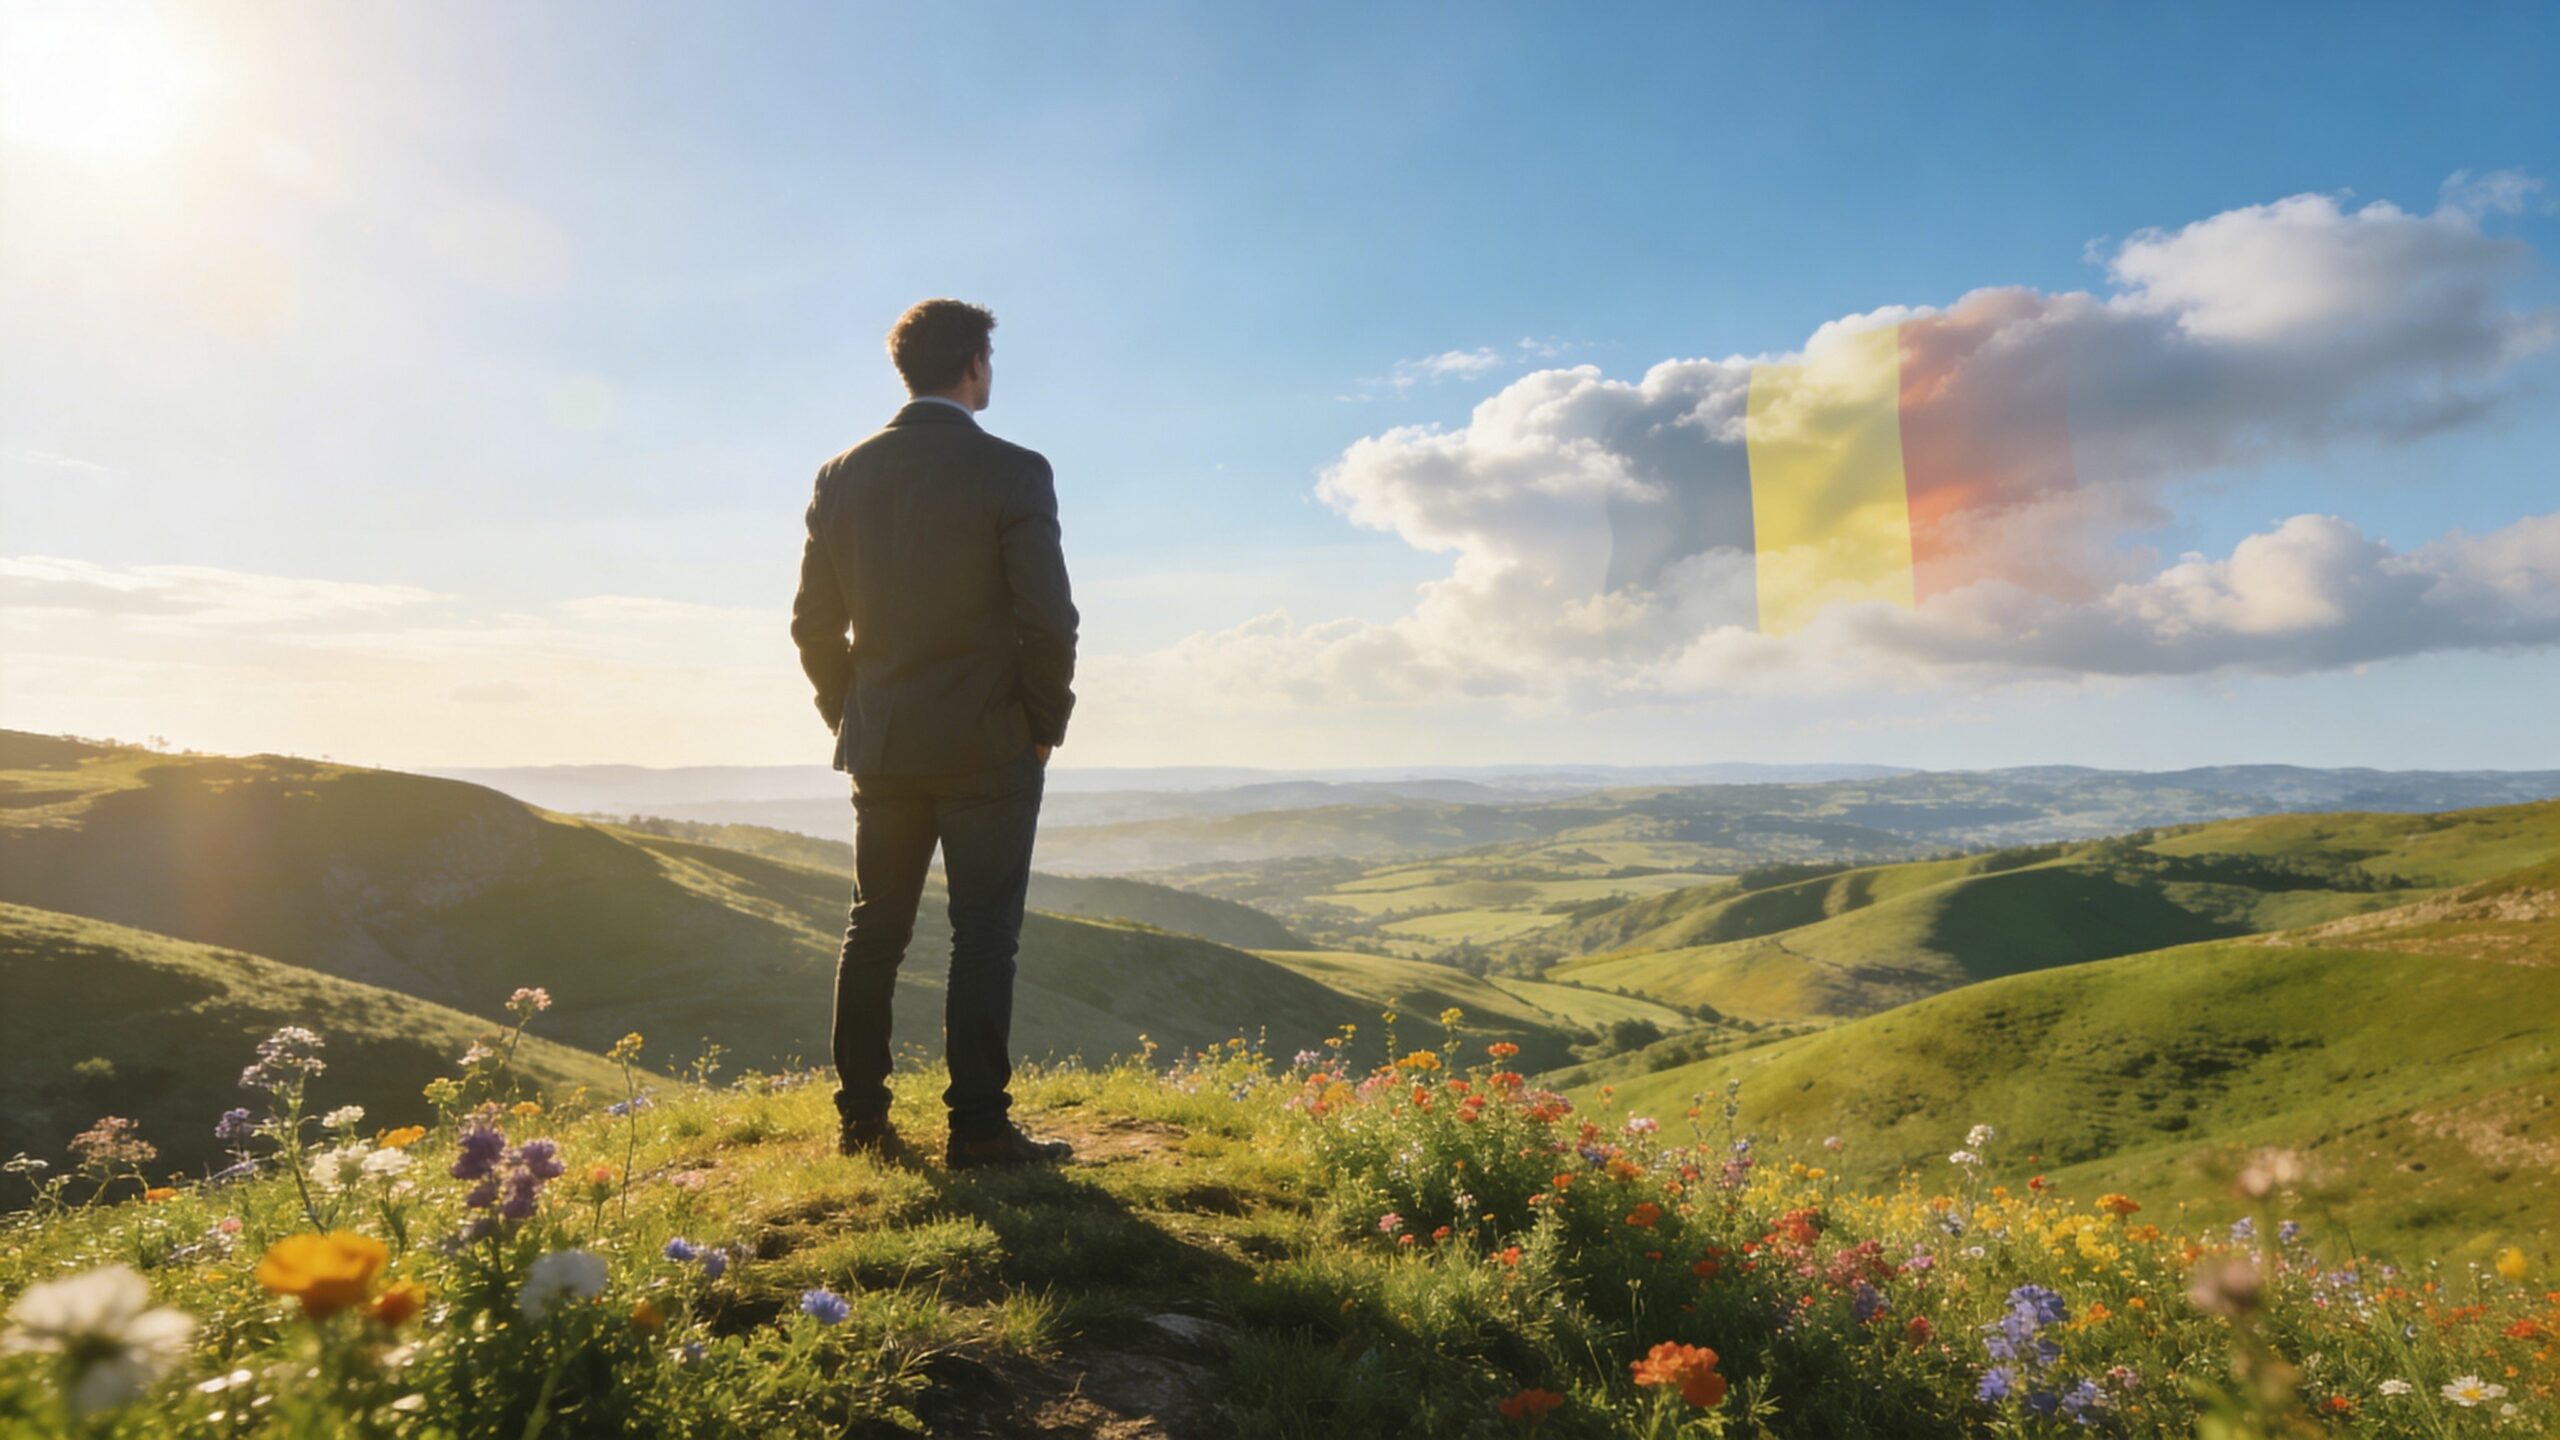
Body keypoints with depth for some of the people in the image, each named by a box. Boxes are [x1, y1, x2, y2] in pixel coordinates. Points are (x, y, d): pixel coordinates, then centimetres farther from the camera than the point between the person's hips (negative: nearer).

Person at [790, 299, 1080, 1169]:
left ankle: (862, 1121, 22)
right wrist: (1046, 723, 0)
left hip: (880, 745, 5)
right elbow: (1048, 620, -13)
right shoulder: (1013, 473, -10)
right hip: (988, 745, -5)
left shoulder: (842, 476, 5)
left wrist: (852, 716, 17)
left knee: (874, 932, 14)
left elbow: (814, 623, 7)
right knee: (984, 936, 2)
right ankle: (978, 1130, 6)